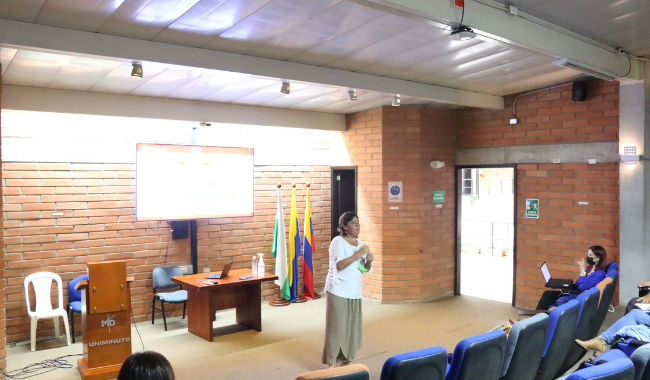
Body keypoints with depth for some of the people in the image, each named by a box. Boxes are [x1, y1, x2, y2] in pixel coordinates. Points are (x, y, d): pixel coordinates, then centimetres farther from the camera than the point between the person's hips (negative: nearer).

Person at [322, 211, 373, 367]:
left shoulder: (359, 243, 12)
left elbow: (365, 268, 15)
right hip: (338, 292, -7)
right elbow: (339, 265, -22)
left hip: (354, 292, 7)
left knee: (352, 327, 11)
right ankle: (332, 362, 6)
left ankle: (345, 360, 24)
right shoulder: (338, 242, -10)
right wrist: (358, 254, -22)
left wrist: (369, 260, -6)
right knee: (336, 327, -4)